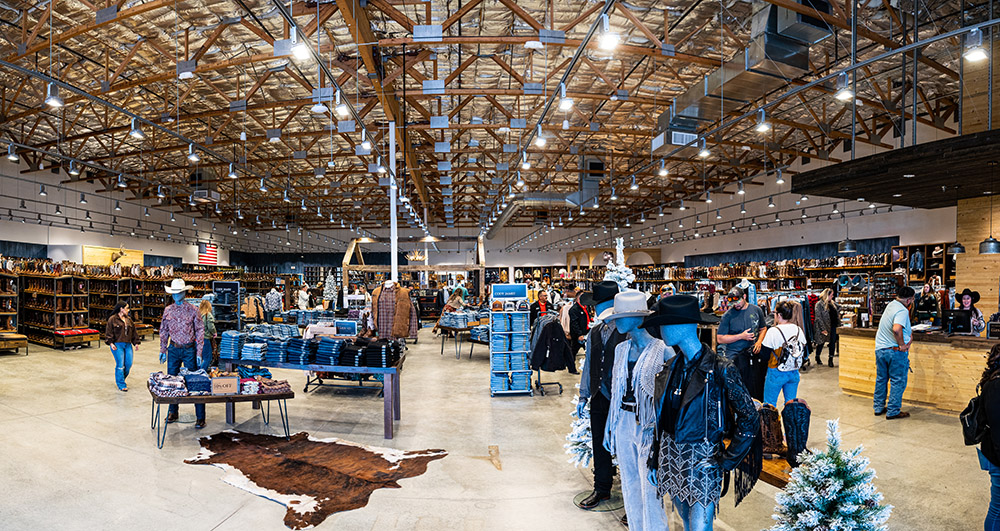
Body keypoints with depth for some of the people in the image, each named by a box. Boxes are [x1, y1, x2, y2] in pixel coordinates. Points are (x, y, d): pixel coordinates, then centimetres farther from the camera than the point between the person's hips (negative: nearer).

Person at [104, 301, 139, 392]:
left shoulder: (129, 319, 16)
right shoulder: (112, 319, -3)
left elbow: (133, 332, 19)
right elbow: (108, 332, -6)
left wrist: (136, 342, 14)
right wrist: (110, 343, -15)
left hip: (128, 345, 6)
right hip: (117, 345, -6)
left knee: (129, 364, 2)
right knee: (120, 365, -6)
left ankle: (120, 380, 25)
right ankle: (121, 385, 2)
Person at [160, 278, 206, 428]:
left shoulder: (192, 310, -6)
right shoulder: (168, 310, 5)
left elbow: (200, 331, -5)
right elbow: (163, 331, 13)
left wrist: (199, 353, -10)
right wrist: (162, 350, 9)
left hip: (189, 350, -4)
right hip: (173, 349, 4)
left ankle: (200, 417, 3)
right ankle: (172, 413, 27)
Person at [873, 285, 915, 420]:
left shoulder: (891, 304, 9)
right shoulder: (902, 311, -17)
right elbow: (896, 329, -34)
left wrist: (909, 334, 8)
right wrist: (902, 345, -22)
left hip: (880, 348, 8)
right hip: (895, 350, -8)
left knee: (881, 379, 17)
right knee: (898, 382, 4)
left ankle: (878, 407, 25)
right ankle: (893, 412, 8)